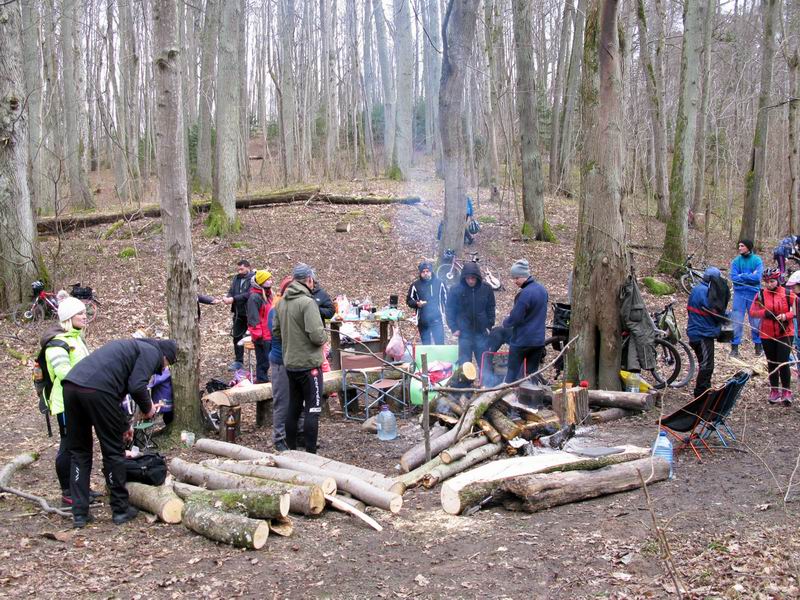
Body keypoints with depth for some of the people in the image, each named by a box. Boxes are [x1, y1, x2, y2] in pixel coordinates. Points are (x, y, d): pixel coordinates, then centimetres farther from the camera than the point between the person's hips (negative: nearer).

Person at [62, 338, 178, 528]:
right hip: (96, 390, -8)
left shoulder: (131, 347, 35)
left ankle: (79, 513, 16)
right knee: (113, 451, 7)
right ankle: (121, 509, 17)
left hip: (70, 385, 8)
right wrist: (148, 408, 12)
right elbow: (137, 386, -7)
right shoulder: (153, 352, 9)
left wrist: (122, 424, 47)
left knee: (78, 452, 16)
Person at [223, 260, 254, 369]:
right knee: (237, 336, 11)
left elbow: (249, 294, -22)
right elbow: (231, 291, 11)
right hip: (238, 313, 7)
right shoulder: (236, 278, 11)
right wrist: (227, 297, -12)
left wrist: (233, 299, -25)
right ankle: (238, 361, 21)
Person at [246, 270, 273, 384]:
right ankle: (262, 381, 10)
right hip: (262, 337, -9)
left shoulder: (268, 295, 14)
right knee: (263, 362, 0)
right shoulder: (254, 297, -15)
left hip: (271, 335, 9)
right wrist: (257, 336, -18)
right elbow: (253, 318, -18)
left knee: (270, 360, 14)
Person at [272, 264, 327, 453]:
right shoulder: (308, 302, -18)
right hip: (309, 364, -7)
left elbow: (275, 331, 15)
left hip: (290, 364, 7)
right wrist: (324, 338, -3)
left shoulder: (282, 302, 7)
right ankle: (311, 454, 1)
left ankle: (291, 450, 25)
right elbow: (316, 335, -24)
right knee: (312, 409, 0)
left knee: (294, 408, 17)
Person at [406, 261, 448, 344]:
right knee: (425, 344, 9)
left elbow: (446, 298, 10)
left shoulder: (439, 283, 4)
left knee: (439, 343, -6)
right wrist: (417, 303, -13)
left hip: (437, 319, -1)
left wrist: (446, 312, 4)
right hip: (423, 321, 1)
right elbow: (409, 300, 7)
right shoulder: (415, 285, 2)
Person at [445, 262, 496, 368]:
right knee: (464, 363, 4)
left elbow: (490, 309, 8)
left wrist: (490, 326, 2)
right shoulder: (456, 290, -8)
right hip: (464, 333, -1)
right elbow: (449, 310, 0)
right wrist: (454, 328, -6)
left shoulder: (486, 289, -3)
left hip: (482, 333, 1)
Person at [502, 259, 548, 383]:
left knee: (512, 373, 4)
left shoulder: (524, 294, -20)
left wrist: (505, 322, -1)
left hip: (521, 340, -7)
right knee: (532, 373, 12)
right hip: (539, 340, 7)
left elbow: (515, 319, -19)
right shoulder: (542, 289, 7)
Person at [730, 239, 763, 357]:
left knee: (756, 321, 7)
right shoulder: (736, 261, 3)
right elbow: (733, 277, -7)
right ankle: (734, 346, 4)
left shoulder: (757, 260, -2)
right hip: (739, 293, 1)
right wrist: (750, 276, -11)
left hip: (753, 293, -1)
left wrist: (742, 275, -10)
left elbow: (757, 277, -13)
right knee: (736, 321, -1)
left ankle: (758, 345, 21)